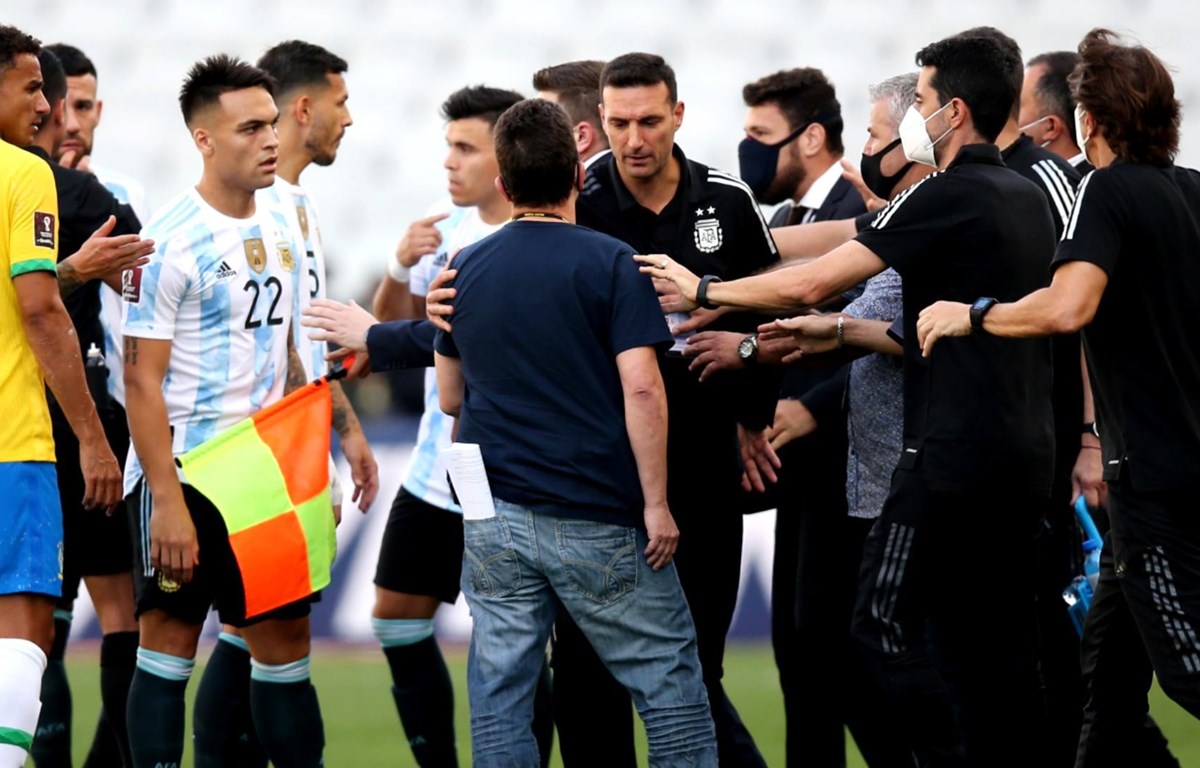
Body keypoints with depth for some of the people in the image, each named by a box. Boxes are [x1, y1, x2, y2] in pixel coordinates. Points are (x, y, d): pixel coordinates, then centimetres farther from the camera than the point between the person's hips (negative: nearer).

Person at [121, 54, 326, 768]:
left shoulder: (280, 227, 9)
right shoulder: (173, 239, -14)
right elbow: (143, 379, -15)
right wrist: (167, 501, -19)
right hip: (182, 472, -7)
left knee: (284, 633, 8)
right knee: (170, 636, -2)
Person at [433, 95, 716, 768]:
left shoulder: (466, 270, 8)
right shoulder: (609, 263, -7)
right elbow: (641, 390, -15)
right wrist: (656, 504, -10)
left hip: (494, 520, 4)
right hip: (596, 521, -4)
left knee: (501, 694, 3)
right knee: (671, 681, 5)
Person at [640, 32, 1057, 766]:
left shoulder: (949, 196, -12)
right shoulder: (1028, 199, 13)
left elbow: (812, 284, -14)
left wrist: (704, 290, -1)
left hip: (952, 452, -8)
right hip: (1027, 454, 8)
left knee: (889, 625, -3)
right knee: (1002, 645, 8)